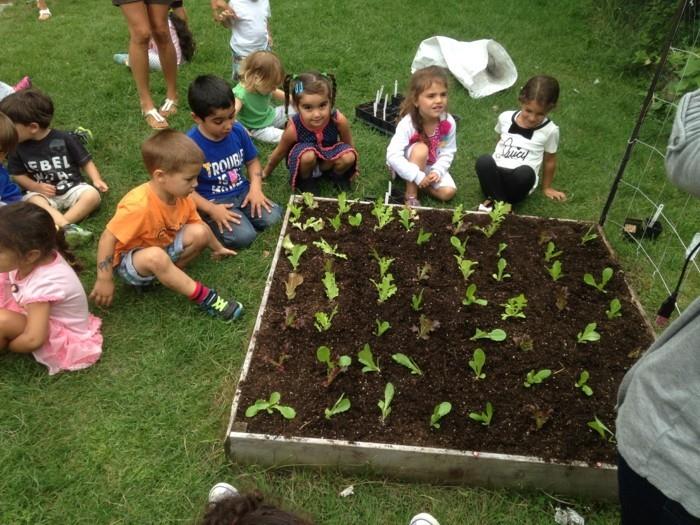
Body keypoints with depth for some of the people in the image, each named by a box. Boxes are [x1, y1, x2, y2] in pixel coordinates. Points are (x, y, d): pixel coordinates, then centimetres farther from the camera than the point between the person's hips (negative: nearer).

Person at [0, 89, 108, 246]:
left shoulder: (64, 139, -7)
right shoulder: (18, 147, 1)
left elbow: (85, 161, 0)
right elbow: (18, 174, 8)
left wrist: (96, 180, -15)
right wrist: (36, 187, -11)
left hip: (72, 188, -1)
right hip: (43, 193, 1)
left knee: (93, 195, -30)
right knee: (32, 201, -33)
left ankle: (58, 228, -36)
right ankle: (67, 227, -50)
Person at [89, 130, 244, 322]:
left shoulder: (181, 196, -11)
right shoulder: (139, 205, -35)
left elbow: (199, 225, 7)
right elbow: (108, 239, -29)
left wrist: (217, 248, 20)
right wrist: (104, 280, -25)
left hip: (164, 247, 7)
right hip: (129, 260, -7)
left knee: (199, 233, -13)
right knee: (156, 257, -40)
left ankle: (163, 276, -7)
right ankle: (203, 297, -25)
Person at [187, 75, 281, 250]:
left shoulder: (237, 131, -6)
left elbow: (252, 161, 9)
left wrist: (256, 187, -9)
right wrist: (212, 209, -24)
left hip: (242, 192, 5)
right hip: (213, 202, -5)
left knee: (273, 217, -15)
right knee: (244, 236, -24)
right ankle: (207, 223, 1)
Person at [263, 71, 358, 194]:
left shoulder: (339, 120, -29)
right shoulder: (294, 128, -31)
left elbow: (348, 145, -7)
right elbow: (280, 153, -9)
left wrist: (352, 168, 10)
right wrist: (266, 173, 7)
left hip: (328, 161, 2)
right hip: (306, 162, -2)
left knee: (348, 157, -26)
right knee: (308, 156, -35)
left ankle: (336, 174, 8)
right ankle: (305, 179, -1)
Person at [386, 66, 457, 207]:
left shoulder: (448, 122, -20)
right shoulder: (407, 124, -31)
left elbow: (448, 153, -12)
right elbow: (393, 156, -37)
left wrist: (436, 171, -28)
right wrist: (418, 176, -38)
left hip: (432, 166, 4)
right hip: (409, 166, -3)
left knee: (448, 192, -17)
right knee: (421, 149, -35)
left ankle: (419, 184, 7)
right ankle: (411, 194, -21)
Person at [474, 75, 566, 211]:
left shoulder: (550, 130, -3)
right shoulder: (505, 117, 3)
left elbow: (549, 160, 10)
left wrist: (546, 187, 20)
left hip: (519, 180, -1)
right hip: (496, 174, 2)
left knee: (525, 172, -38)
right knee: (484, 160, -33)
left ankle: (495, 200, -16)